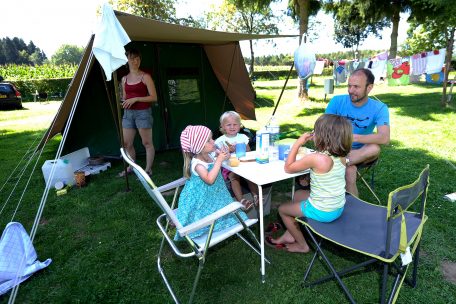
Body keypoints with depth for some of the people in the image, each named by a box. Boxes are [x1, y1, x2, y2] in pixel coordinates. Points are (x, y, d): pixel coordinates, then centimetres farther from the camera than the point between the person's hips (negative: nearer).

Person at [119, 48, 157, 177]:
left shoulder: (145, 77, -5)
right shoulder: (124, 79, 11)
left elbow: (154, 97, -10)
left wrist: (135, 99, -16)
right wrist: (124, 102, -2)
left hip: (143, 113, -6)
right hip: (128, 113, 6)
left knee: (147, 143, 1)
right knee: (126, 143, 9)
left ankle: (148, 169, 14)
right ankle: (131, 167, 28)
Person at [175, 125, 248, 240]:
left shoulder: (209, 155, -4)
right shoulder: (197, 164, -29)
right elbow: (209, 179, -42)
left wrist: (223, 156, -3)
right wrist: (219, 160, -38)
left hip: (213, 194, 9)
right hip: (201, 199, -9)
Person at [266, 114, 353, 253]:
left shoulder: (315, 158, -29)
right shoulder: (342, 157, -7)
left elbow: (288, 168, -15)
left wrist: (297, 143, -13)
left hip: (322, 212, -8)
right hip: (339, 208, 8)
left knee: (282, 209, 15)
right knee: (298, 195, 28)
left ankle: (302, 245, 30)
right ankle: (290, 235, 36)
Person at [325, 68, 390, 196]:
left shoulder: (379, 108, -10)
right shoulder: (337, 101, -8)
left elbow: (385, 138, -26)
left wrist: (353, 137, -38)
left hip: (362, 152, 1)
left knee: (374, 148, -33)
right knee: (350, 171, -33)